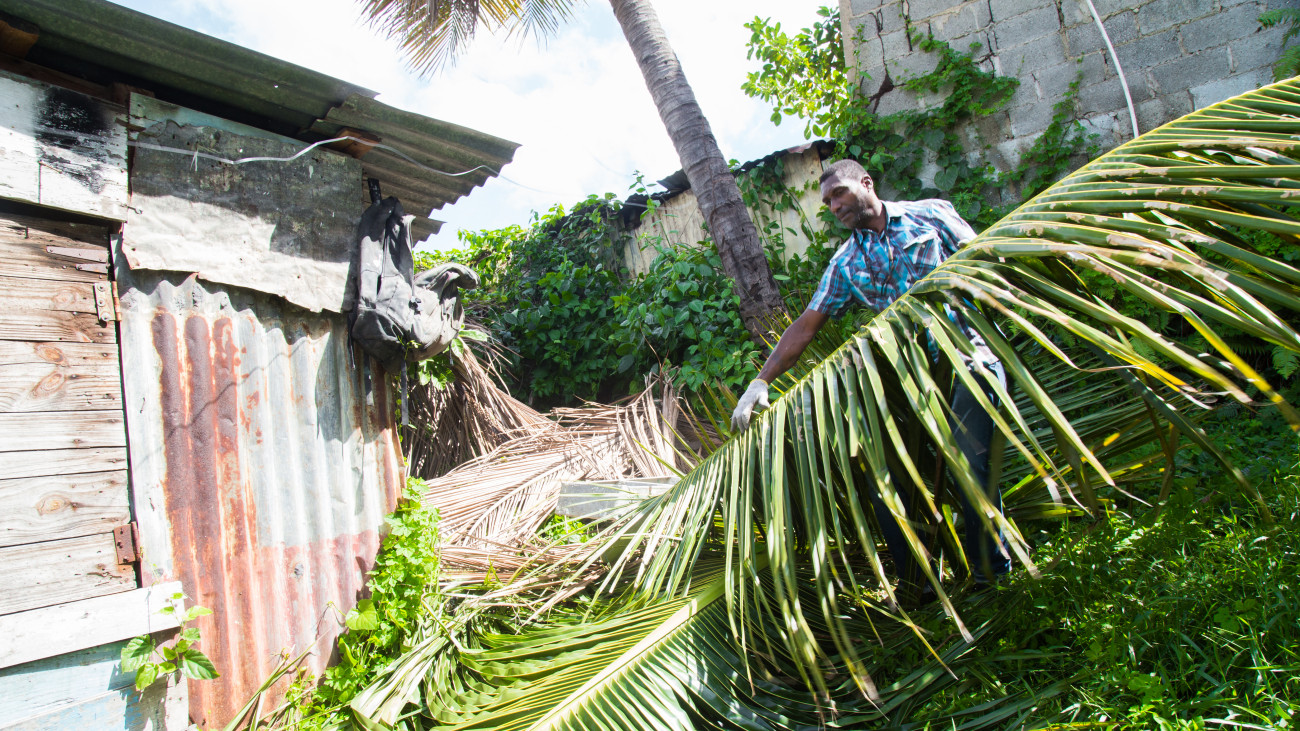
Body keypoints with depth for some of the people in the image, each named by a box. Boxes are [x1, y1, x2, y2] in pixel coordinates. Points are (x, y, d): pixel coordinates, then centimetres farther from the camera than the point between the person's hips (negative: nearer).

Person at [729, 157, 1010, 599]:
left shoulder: (931, 214, 8)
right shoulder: (846, 263, 14)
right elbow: (806, 326, 9)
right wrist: (760, 382, 2)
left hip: (967, 353, -3)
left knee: (969, 462, -14)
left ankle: (991, 571, 6)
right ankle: (914, 584, 7)